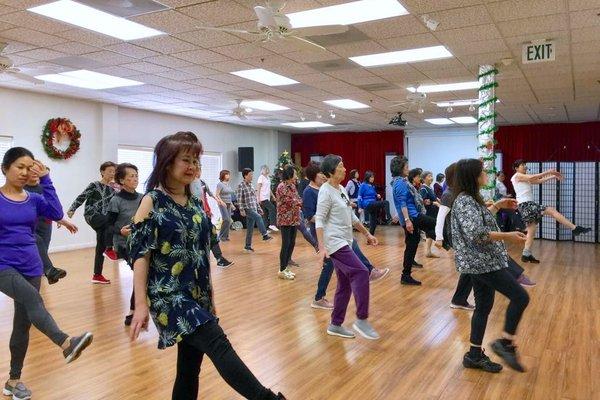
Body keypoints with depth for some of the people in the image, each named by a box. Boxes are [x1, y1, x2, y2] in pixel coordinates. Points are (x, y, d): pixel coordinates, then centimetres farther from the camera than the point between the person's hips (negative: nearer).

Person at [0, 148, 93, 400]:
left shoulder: (33, 200, 5)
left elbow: (57, 213, -13)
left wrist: (45, 179, -12)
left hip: (30, 268, 5)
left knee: (23, 324, 10)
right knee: (33, 299, -33)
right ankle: (66, 343, -51)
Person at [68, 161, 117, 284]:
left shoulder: (112, 190, 13)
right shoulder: (95, 185, -3)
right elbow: (81, 197, -9)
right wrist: (72, 209, -17)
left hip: (103, 220, 6)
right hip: (91, 216, -6)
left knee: (101, 247, 5)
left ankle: (97, 275, 12)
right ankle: (109, 248, -22)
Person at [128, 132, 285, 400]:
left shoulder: (196, 203, 11)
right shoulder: (152, 202, -6)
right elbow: (139, 254, -12)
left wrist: (210, 297, 18)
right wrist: (141, 303, -19)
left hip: (197, 296, 7)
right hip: (169, 295, -6)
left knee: (190, 367, 11)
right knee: (218, 344, -22)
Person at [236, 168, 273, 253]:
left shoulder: (251, 185, 15)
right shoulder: (241, 185, -8)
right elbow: (239, 199, -14)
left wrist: (258, 208, 18)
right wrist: (241, 210, -21)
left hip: (253, 208, 8)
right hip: (247, 209, -7)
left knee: (250, 228, 8)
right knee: (258, 217, -31)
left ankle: (248, 246, 15)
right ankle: (265, 235, -30)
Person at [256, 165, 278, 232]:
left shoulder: (268, 178, 17)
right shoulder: (261, 177, -7)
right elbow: (258, 189, -12)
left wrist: (273, 196, 18)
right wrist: (258, 198, -18)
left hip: (267, 198, 8)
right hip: (263, 198, -8)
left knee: (266, 213, 8)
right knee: (272, 208, -18)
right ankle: (272, 225, -16)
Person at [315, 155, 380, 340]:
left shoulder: (341, 189, 14)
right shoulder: (326, 191, -13)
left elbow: (351, 216, 20)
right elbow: (319, 220, -17)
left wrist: (367, 234, 20)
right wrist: (322, 246, -26)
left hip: (345, 242, 9)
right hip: (334, 242, -9)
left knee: (345, 284, 10)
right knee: (361, 273, -18)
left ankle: (335, 325, 20)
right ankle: (361, 319, -8)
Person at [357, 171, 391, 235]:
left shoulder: (372, 186, 16)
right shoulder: (363, 185, -5)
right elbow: (360, 197, -8)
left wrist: (377, 196, 5)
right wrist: (360, 207, -12)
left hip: (373, 204, 8)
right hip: (367, 204, -8)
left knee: (374, 222, 8)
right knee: (386, 203, -22)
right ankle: (388, 217, -28)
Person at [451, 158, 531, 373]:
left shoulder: (470, 198, 12)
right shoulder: (465, 201, -19)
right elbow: (476, 233, -28)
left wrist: (497, 206, 24)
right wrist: (508, 236, -23)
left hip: (481, 262, 10)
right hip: (481, 262, -10)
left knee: (483, 306, 13)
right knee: (520, 296, -4)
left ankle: (474, 355, 21)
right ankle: (505, 343, 6)